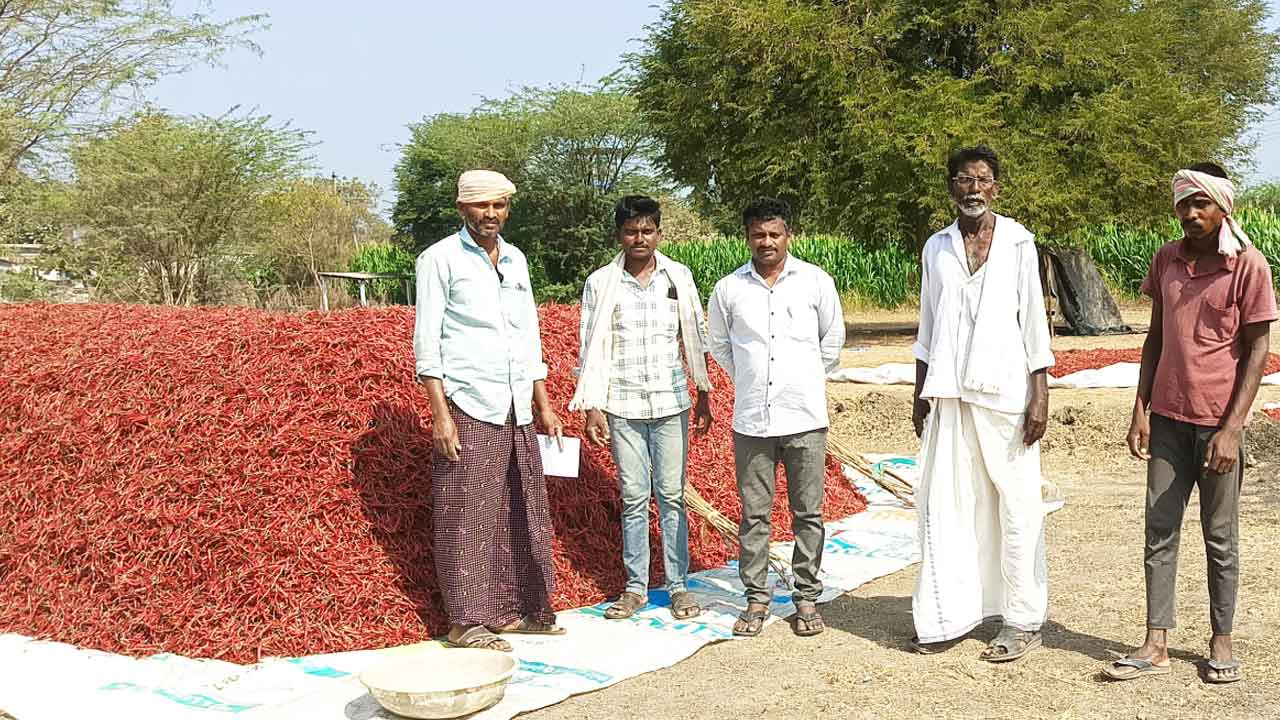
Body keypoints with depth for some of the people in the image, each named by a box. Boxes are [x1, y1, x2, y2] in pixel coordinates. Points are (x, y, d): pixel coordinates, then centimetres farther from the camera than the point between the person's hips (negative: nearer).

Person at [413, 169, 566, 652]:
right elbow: (427, 340, -7)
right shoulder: (441, 258, -3)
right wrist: (439, 413, -14)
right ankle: (468, 621, 5)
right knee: (467, 516, -3)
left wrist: (543, 406, 15)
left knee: (524, 513, 8)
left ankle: (517, 610, 18)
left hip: (517, 410, 6)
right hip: (468, 408, -6)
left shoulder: (515, 259, 15)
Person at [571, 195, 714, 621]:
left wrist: (704, 396, 10)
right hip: (623, 408, 0)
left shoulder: (678, 277, 3)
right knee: (634, 499, 6)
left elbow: (696, 339, 9)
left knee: (672, 495, 3)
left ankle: (678, 585, 11)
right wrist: (593, 407, -4)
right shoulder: (600, 284, 0)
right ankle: (635, 587, 15)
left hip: (670, 404, 0)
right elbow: (592, 348, 1)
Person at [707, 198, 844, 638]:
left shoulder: (816, 281, 0)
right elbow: (719, 345, 17)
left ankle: (807, 599, 16)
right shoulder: (728, 289, 2)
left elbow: (832, 340, 13)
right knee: (754, 514, 7)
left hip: (805, 417, 0)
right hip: (751, 420, 1)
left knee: (808, 513, 5)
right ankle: (757, 599, 17)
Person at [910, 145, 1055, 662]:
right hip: (949, 395, 4)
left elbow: (1034, 322, -1)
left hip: (1005, 392, -3)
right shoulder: (936, 248, 11)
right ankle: (950, 615, 13)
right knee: (945, 504, 3)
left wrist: (1040, 395, -6)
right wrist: (920, 393, 11)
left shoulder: (1018, 243, 1)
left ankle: (1023, 621, 10)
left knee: (1016, 508, 1)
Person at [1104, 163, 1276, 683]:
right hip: (1167, 417, 4)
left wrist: (1232, 430, -13)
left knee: (1220, 536, 6)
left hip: (1218, 422, -4)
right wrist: (1140, 410, 5)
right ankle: (1156, 645, 7)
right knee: (1159, 531, 3)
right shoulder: (1166, 261, 7)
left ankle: (1221, 642, 18)